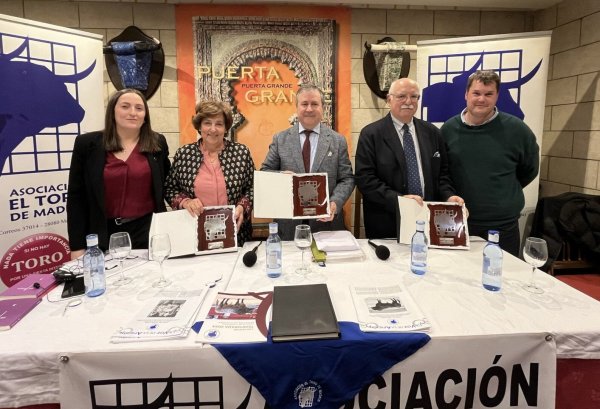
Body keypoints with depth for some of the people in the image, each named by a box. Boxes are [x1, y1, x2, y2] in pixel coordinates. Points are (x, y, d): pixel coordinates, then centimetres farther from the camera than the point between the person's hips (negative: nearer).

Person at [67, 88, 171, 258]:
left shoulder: (158, 143, 3)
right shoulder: (87, 143, -1)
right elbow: (76, 196, 0)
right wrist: (77, 246, -4)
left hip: (148, 231, 1)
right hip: (105, 234, -1)